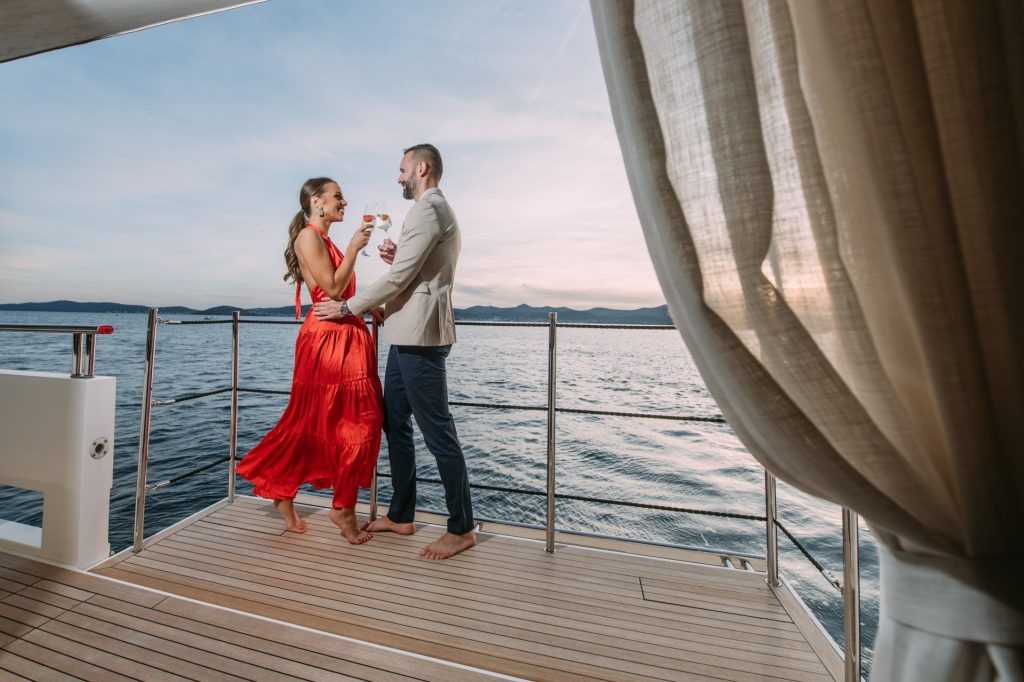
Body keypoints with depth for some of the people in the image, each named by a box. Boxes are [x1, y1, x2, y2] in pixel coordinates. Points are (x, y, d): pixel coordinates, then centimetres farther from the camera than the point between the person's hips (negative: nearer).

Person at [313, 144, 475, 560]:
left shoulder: (428, 207, -6)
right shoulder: (438, 210, 26)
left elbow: (399, 277, -14)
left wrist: (347, 307, -4)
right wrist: (398, 258, 10)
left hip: (420, 335, -11)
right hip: (407, 335, 11)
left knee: (437, 432, -4)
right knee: (394, 423, 14)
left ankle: (461, 529, 12)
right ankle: (401, 516, 28)